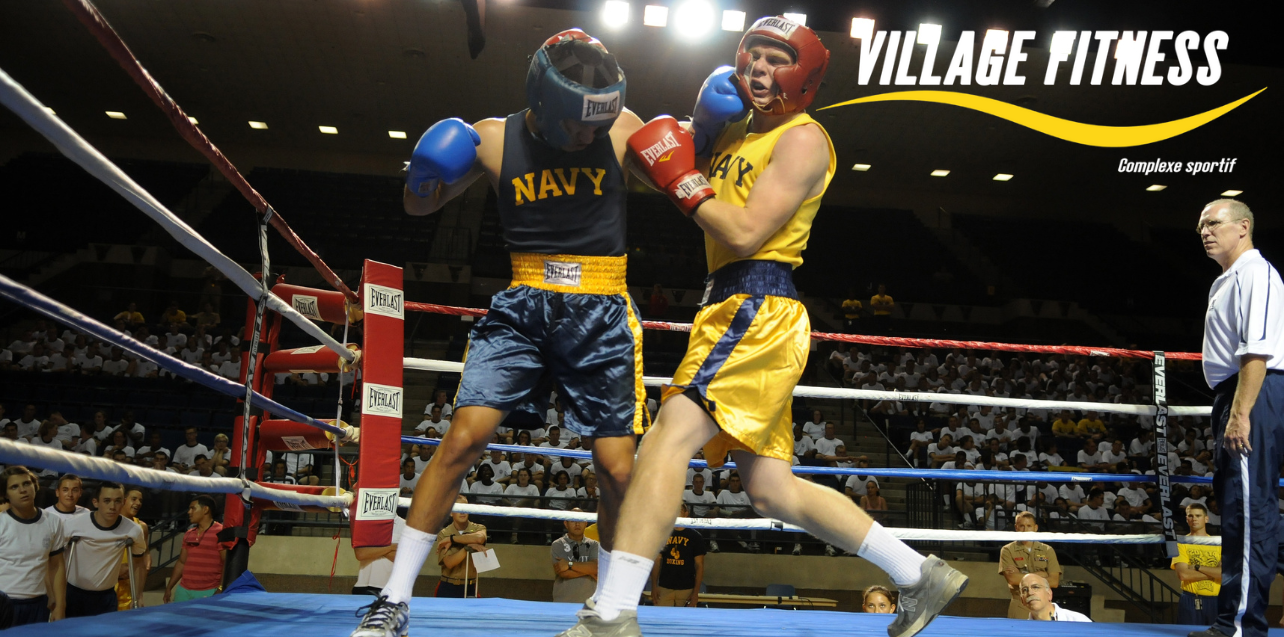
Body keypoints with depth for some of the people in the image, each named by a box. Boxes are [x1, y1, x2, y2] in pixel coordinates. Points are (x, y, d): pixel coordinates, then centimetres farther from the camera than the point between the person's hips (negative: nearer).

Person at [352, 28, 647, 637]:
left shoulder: (622, 129, -1)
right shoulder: (493, 139, -1)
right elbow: (420, 206, 10)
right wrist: (423, 179, -13)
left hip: (600, 313, 1)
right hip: (522, 306, 0)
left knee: (617, 472, -2)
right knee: (462, 438, -13)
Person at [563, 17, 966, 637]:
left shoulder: (802, 138, -4)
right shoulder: (740, 129, 22)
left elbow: (745, 234, -14)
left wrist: (682, 179, -5)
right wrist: (699, 137, 13)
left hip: (759, 307, -10)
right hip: (734, 305, 10)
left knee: (668, 438, -21)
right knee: (772, 490, 10)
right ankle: (920, 575, 19)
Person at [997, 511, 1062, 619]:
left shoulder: (1047, 550, 9)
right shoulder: (1007, 550, 4)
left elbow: (1054, 582, -1)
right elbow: (1012, 579, -9)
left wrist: (1021, 577, -7)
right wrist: (1040, 575, -4)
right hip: (1019, 605, -2)